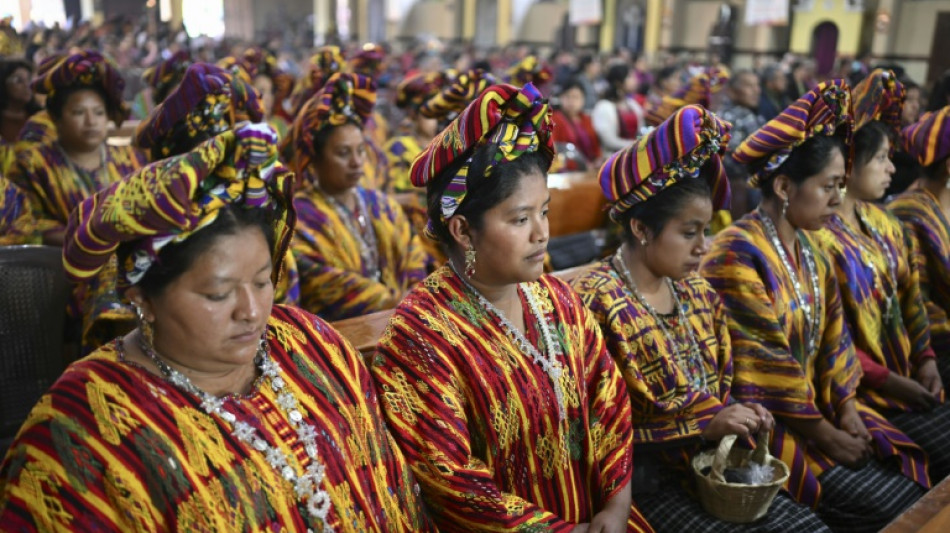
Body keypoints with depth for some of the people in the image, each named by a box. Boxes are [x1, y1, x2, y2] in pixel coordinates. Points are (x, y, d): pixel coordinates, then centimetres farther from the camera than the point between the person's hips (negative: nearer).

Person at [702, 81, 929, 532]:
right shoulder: (737, 257, -21)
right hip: (767, 421, -8)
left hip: (819, 404, 8)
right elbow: (764, 366, -21)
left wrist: (846, 409, 0)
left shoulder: (809, 249, 7)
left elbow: (832, 337, 11)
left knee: (915, 477, 2)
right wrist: (825, 435, -13)